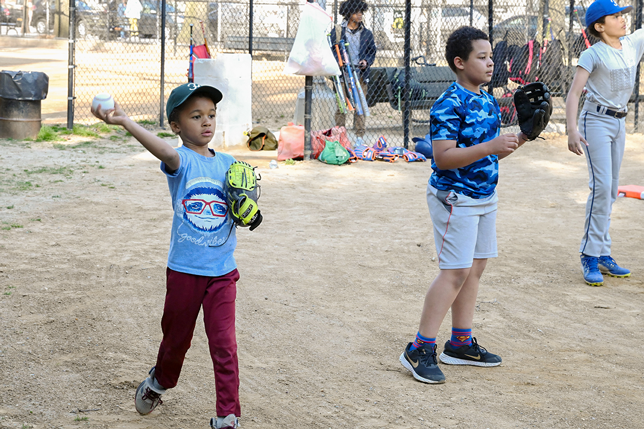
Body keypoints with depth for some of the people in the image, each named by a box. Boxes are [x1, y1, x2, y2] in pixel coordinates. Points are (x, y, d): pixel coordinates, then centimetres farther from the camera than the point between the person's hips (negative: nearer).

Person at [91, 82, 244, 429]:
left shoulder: (227, 164, 3)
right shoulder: (181, 160, -10)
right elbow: (164, 151, -34)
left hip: (222, 271, 2)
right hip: (184, 270, -2)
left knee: (224, 345, -2)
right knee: (176, 338, 16)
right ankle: (159, 383, 46)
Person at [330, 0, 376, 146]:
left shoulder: (367, 33, 13)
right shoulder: (338, 31, 6)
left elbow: (372, 51, 18)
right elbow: (330, 50, 8)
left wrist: (366, 61, -1)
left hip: (360, 75, 2)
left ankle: (360, 137, 4)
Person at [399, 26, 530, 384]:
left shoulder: (489, 103, 11)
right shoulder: (449, 105, -17)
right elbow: (443, 158, -24)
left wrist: (520, 140, 3)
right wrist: (491, 146, -30)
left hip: (485, 196, 9)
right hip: (455, 198, -9)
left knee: (475, 267, 12)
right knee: (456, 272, -10)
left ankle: (460, 344, 23)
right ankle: (420, 350, -5)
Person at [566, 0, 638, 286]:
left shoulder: (635, 43, 5)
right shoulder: (593, 55, -12)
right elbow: (574, 93, -17)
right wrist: (572, 130, -30)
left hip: (619, 123, 7)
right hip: (596, 120, -7)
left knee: (611, 191, 9)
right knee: (601, 187, -15)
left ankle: (603, 255, 16)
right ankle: (590, 257, -11)